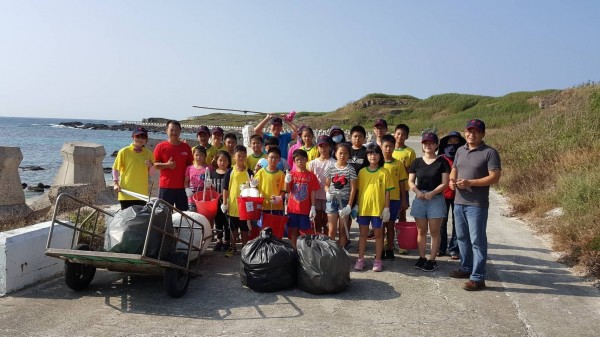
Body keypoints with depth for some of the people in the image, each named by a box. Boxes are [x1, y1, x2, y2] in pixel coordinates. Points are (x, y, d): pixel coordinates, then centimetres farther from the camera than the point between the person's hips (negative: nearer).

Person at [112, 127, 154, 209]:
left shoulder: (148, 154, 7)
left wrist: (151, 166, -9)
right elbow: (115, 168, 4)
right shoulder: (124, 151, -1)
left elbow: (151, 174, 11)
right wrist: (116, 183, -6)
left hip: (142, 194, 3)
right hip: (126, 193, -2)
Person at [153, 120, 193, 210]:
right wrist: (167, 165, -17)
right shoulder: (161, 146, 1)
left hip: (182, 186, 2)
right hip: (166, 186, -2)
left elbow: (190, 165, 12)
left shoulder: (186, 147, 7)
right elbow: (155, 165, 1)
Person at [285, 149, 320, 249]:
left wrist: (313, 207, -7)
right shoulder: (291, 174, 2)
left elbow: (312, 192, -2)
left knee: (305, 231, 4)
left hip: (305, 209, -1)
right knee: (293, 230, 8)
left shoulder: (311, 175, -2)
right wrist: (287, 181, -19)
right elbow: (287, 190, 0)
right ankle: (293, 250, 17)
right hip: (293, 208, 1)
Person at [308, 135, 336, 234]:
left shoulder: (333, 163, -4)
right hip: (316, 196, 3)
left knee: (326, 222, 5)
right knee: (317, 222, 10)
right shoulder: (313, 163, 6)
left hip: (328, 196, -3)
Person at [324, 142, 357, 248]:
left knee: (342, 230, 6)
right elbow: (326, 185, 10)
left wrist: (349, 205, -9)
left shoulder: (350, 169, -2)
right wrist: (327, 193, -13)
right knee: (332, 230, 3)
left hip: (345, 201, -1)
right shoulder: (330, 168, 3)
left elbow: (353, 188, -3)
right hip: (332, 201, 1)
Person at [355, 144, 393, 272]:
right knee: (363, 234, 11)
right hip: (363, 207, 2)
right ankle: (360, 259, 19)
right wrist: (356, 206, 4)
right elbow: (358, 190, 7)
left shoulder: (384, 172, -3)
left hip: (378, 208, -2)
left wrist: (386, 208, -7)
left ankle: (378, 260, 18)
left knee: (378, 234, 9)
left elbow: (387, 192, -3)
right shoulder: (362, 172, 3)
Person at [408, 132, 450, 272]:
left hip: (436, 199, -3)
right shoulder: (417, 162, 7)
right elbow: (410, 181, 5)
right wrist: (417, 192, -14)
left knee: (434, 231, 3)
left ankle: (432, 260, 9)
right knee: (421, 231, 9)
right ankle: (421, 257, 19)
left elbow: (444, 183, -7)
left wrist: (432, 193, -18)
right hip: (419, 199, 3)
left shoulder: (442, 162, -2)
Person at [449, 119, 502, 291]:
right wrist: (452, 180, -1)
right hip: (459, 202, 7)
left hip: (477, 205, -7)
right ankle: (466, 268, 33)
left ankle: (478, 278, 1)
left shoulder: (490, 152, -9)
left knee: (477, 241, -4)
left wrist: (470, 182, -22)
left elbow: (495, 177, -15)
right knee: (462, 237, 17)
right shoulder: (460, 150, 13)